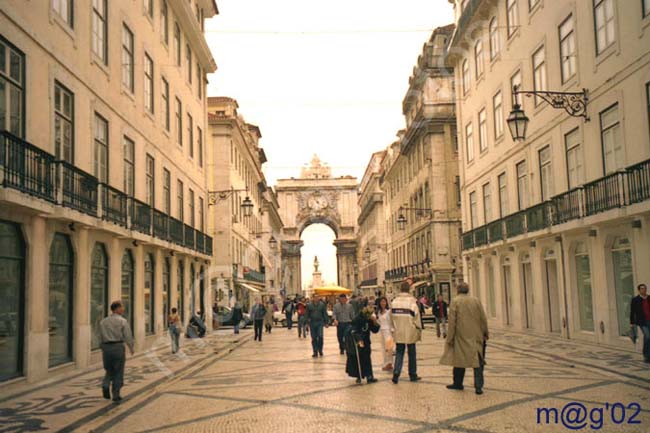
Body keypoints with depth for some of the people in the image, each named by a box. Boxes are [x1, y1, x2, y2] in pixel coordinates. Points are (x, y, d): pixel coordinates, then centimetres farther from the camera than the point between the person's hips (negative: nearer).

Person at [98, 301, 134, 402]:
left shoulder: (103, 321, 8)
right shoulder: (123, 321, -6)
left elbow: (101, 337, 10)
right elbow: (128, 336, -7)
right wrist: (131, 348, 8)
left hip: (106, 348, 4)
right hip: (118, 347, -4)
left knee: (109, 370, 19)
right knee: (118, 371, 7)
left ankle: (105, 385, -6)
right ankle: (115, 395, 8)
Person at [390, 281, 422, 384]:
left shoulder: (395, 301, 0)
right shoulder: (412, 301, -12)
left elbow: (392, 317, 7)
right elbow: (416, 318, -9)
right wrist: (419, 331, 1)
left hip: (398, 333, 3)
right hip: (410, 333, -3)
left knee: (399, 353, 9)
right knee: (412, 354, 10)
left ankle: (396, 373, -7)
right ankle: (413, 375, 19)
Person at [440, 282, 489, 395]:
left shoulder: (455, 301, -6)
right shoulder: (476, 300, 2)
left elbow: (452, 321, -8)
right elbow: (483, 319, 5)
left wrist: (450, 338, -3)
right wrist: (485, 333, 16)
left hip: (461, 336, -2)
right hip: (476, 337, 2)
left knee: (460, 359, 11)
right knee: (477, 360, 4)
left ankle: (458, 383, 22)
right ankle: (479, 386, -1)